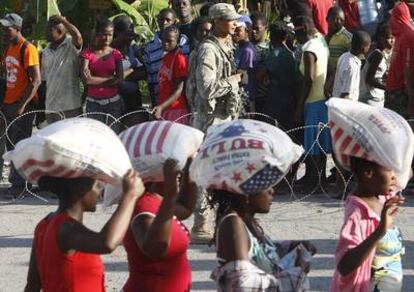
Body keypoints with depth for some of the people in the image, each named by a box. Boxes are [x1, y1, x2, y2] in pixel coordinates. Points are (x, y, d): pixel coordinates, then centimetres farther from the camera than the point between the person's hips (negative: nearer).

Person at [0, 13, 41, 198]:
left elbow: (36, 80, -18)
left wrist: (22, 105, -20)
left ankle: (18, 185, 2)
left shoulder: (27, 49, -14)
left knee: (19, 145, -4)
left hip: (22, 106, -8)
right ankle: (16, 184, 16)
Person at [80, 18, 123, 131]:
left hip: (113, 102, 1)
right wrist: (109, 78, -9)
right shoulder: (87, 53, 0)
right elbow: (86, 79, -12)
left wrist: (96, 81, -9)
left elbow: (120, 80, -5)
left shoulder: (116, 54, 6)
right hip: (93, 103, -1)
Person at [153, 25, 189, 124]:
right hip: (164, 109, 8)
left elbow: (179, 90, -16)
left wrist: (161, 107, -25)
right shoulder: (165, 57, 13)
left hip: (176, 110, -8)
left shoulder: (179, 58, -12)